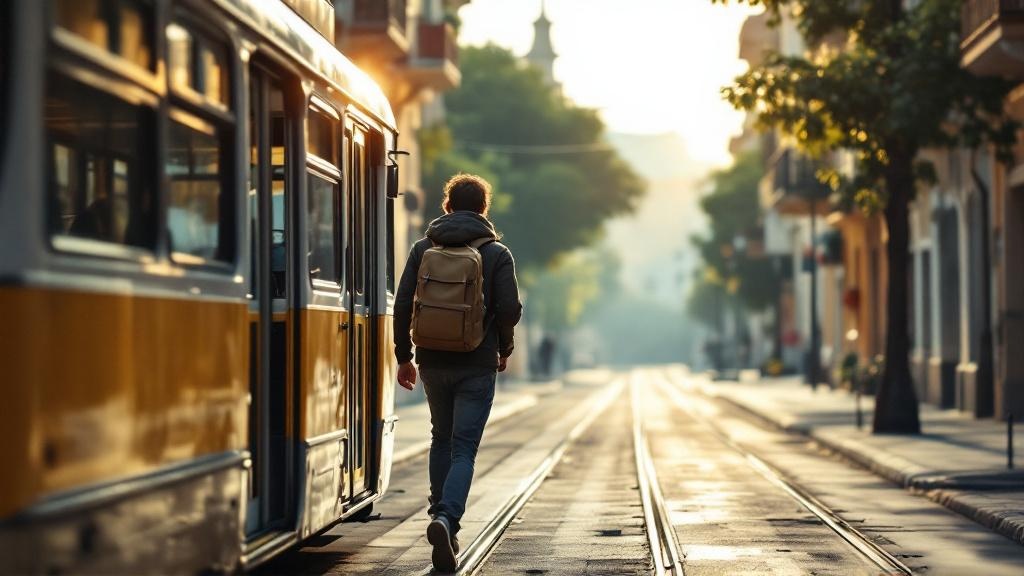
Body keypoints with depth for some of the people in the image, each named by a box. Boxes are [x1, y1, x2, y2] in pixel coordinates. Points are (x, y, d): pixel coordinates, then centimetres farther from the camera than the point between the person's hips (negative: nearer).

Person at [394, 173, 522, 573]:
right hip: (477, 366, -3)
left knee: (442, 440, 21)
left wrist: (404, 356, 9)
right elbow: (510, 309, -9)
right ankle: (446, 518, -25)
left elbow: (403, 305, 0)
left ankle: (441, 515, 22)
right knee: (463, 449, -4)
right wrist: (504, 349, 8)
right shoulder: (496, 253, -3)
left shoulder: (423, 249, 3)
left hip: (433, 362, 3)